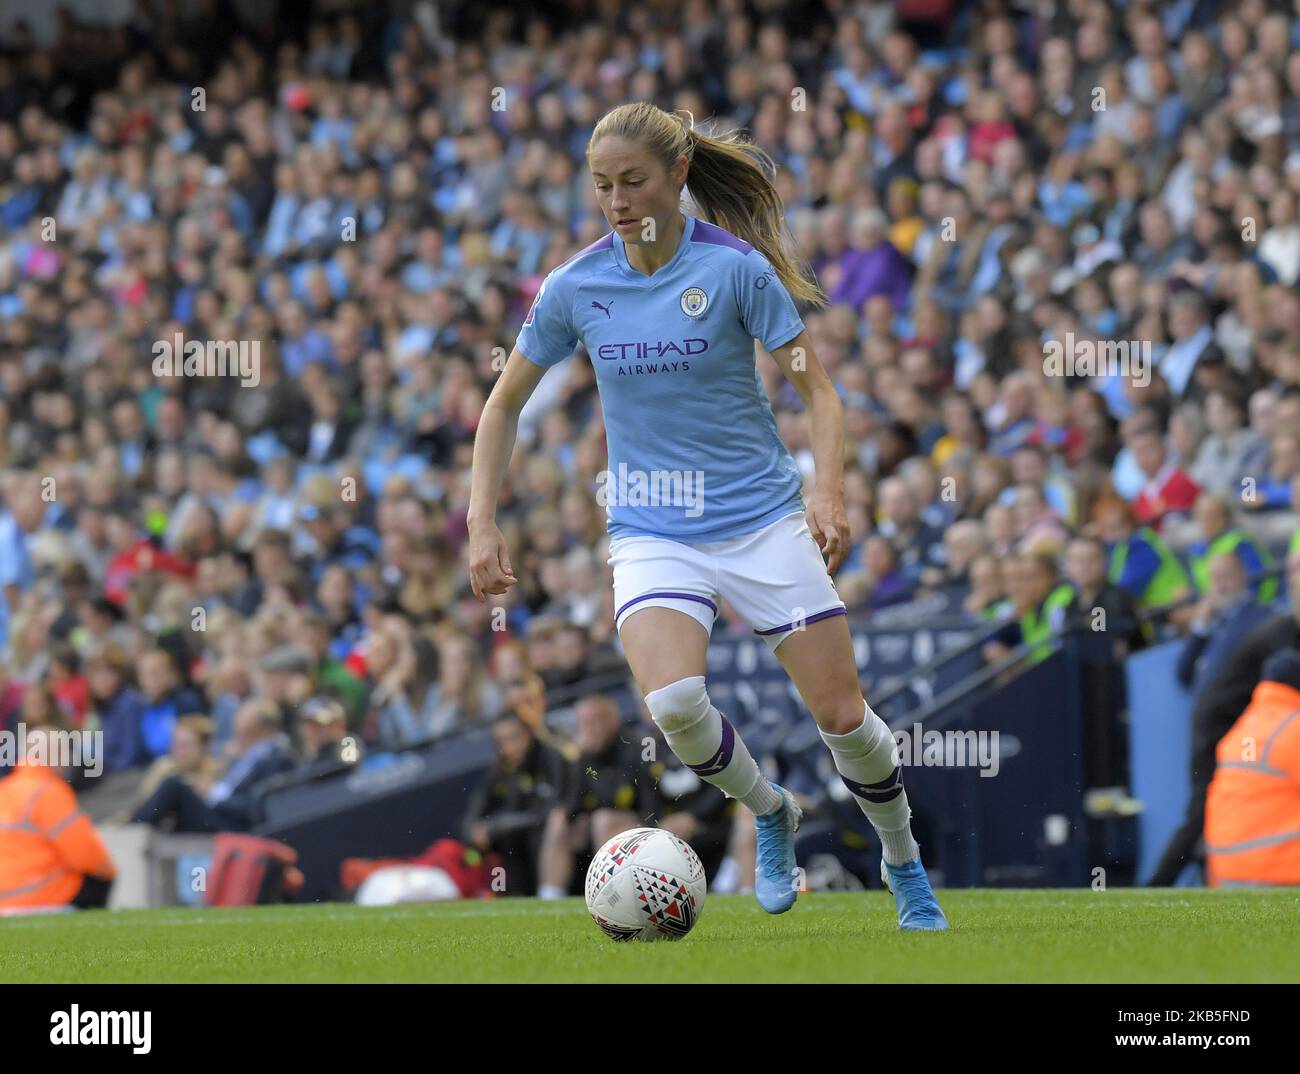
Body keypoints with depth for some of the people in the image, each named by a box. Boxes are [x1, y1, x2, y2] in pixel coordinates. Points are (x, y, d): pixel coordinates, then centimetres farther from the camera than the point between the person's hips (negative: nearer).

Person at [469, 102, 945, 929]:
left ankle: (905, 863, 25)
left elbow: (818, 391, -6)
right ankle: (771, 813, 4)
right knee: (673, 700, -26)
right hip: (652, 531, 1)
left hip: (762, 517, -1)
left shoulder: (735, 267, -9)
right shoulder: (575, 287, -2)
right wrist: (483, 522, 2)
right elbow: (506, 403, 11)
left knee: (843, 715, -4)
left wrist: (829, 491, -23)